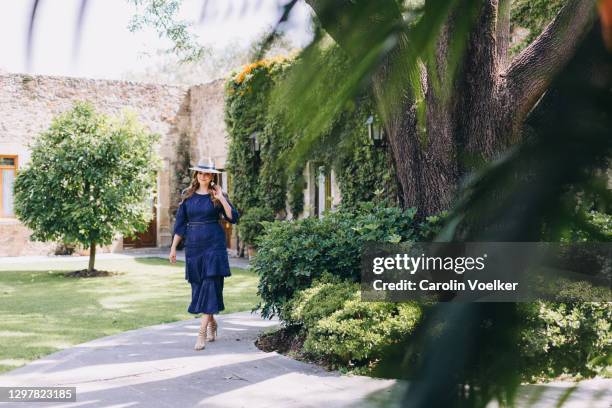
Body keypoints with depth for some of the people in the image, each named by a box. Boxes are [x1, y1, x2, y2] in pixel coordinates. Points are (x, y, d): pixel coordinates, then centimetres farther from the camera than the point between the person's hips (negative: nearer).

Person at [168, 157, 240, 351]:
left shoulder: (217, 195, 1)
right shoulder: (188, 196, 7)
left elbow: (233, 218, -9)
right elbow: (180, 224, 10)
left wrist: (221, 199, -17)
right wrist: (173, 247, 7)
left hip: (214, 245, -3)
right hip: (193, 246, 3)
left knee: (210, 285, -9)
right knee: (198, 285, 8)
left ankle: (202, 331, -10)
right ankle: (212, 322, 29)